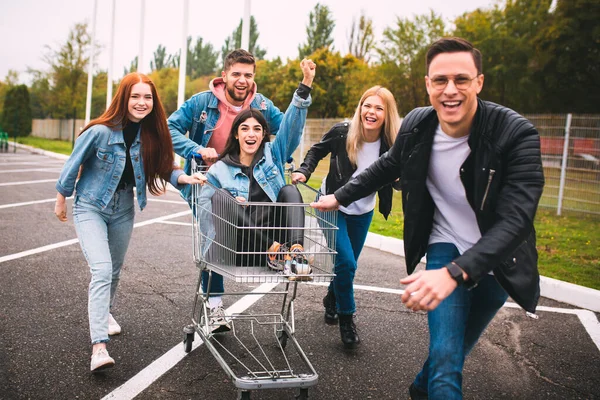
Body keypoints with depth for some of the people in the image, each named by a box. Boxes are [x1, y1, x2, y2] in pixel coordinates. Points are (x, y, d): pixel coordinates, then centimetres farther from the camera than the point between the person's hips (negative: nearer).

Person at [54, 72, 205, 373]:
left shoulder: (150, 133, -11)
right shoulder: (100, 131, -23)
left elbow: (164, 167, -6)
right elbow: (73, 165, -10)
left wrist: (183, 177, -26)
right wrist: (61, 200, 1)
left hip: (123, 208, 5)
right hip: (90, 206, -5)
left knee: (115, 269, 20)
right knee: (102, 270, -20)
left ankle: (105, 312, 49)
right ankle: (99, 347, -20)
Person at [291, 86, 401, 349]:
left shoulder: (391, 145, -17)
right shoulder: (342, 132, -20)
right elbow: (317, 151, -2)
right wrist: (304, 171, -17)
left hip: (362, 213, 3)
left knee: (349, 264, 17)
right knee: (346, 263, -13)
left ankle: (331, 299, 48)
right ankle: (346, 318, 11)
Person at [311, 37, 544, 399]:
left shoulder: (517, 135, -26)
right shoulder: (416, 126, -13)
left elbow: (515, 219, -33)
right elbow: (388, 167, 9)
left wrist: (454, 273, -46)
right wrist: (339, 197, 11)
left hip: (496, 259, -1)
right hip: (445, 247, 1)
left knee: (456, 348, 17)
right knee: (446, 357, -12)